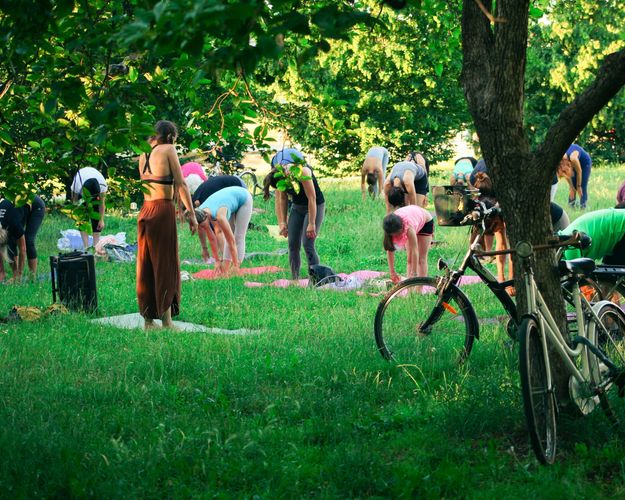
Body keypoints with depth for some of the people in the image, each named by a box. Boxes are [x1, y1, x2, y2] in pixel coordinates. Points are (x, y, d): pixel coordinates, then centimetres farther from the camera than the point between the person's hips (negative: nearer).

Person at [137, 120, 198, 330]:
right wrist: (191, 213, -6)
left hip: (145, 211, 7)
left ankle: (148, 320, 13)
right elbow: (180, 184, -8)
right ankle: (166, 320, -5)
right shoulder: (168, 150, -5)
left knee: (146, 265, 9)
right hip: (163, 210, -7)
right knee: (166, 265, -3)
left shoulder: (144, 154, 14)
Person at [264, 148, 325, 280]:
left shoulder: (302, 172, -31)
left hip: (314, 206, -6)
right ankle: (294, 280, 5)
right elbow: (281, 199, -3)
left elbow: (312, 198, -27)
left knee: (308, 244, -16)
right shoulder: (278, 175, -14)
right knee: (293, 245, 0)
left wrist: (311, 224, -24)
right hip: (297, 207, 6)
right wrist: (282, 222, -6)